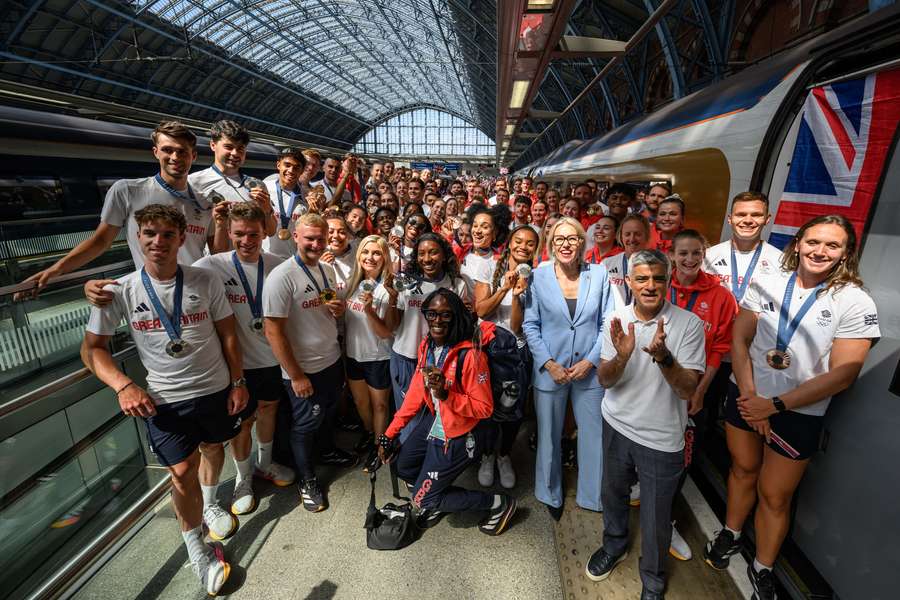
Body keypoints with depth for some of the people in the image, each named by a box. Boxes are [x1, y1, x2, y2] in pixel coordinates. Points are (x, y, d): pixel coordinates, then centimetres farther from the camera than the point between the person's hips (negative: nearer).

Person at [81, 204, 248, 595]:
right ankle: (195, 547, 21)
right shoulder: (120, 292, -8)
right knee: (182, 472, -1)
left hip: (216, 390, 1)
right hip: (164, 400, -1)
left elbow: (228, 335, -2)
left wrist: (238, 381, -1)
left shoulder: (206, 281, -9)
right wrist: (123, 385, -17)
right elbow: (92, 348, -1)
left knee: (213, 449, 20)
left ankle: (209, 502, 51)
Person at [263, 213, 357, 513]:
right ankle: (307, 479, 34)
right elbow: (273, 332, -22)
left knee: (328, 412, 26)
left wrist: (339, 310, -8)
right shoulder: (281, 276, -22)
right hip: (303, 369, -7)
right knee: (305, 424, 12)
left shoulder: (328, 270, 2)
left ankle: (327, 450, 52)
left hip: (332, 359, 7)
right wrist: (296, 375, -19)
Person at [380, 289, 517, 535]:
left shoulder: (470, 353, -27)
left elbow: (484, 408, -21)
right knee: (402, 466, 20)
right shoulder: (426, 345, -4)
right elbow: (416, 392, 4)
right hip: (434, 422, 8)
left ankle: (499, 503, 15)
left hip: (459, 436, -7)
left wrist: (445, 394, -35)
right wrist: (390, 432, 4)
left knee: (423, 500, 4)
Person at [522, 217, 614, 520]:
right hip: (549, 369, 0)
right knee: (549, 436, 15)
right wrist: (548, 363, -11)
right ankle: (551, 494, 39)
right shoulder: (539, 276, -5)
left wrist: (590, 361, -9)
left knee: (594, 436, 11)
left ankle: (592, 496, 36)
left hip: (590, 370, 1)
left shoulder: (599, 274, -2)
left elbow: (607, 324, 0)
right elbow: (530, 325, -3)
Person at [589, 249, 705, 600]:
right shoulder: (617, 320, -8)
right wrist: (622, 357, -31)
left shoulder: (689, 324, -16)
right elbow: (604, 380, -10)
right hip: (616, 425, 3)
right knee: (613, 493, 24)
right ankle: (615, 545, 53)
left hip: (661, 438, -2)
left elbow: (688, 389, -19)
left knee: (655, 517, 13)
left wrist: (663, 356, -37)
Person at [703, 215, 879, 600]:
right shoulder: (768, 284, -3)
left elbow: (842, 375, -14)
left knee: (774, 495, 9)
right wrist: (749, 396, -11)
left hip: (799, 413, -2)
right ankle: (730, 535, 42)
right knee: (743, 469, 19)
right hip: (746, 397, 2)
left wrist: (774, 405, -17)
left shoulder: (855, 304, -10)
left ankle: (762, 569, 32)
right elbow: (738, 340, -3)